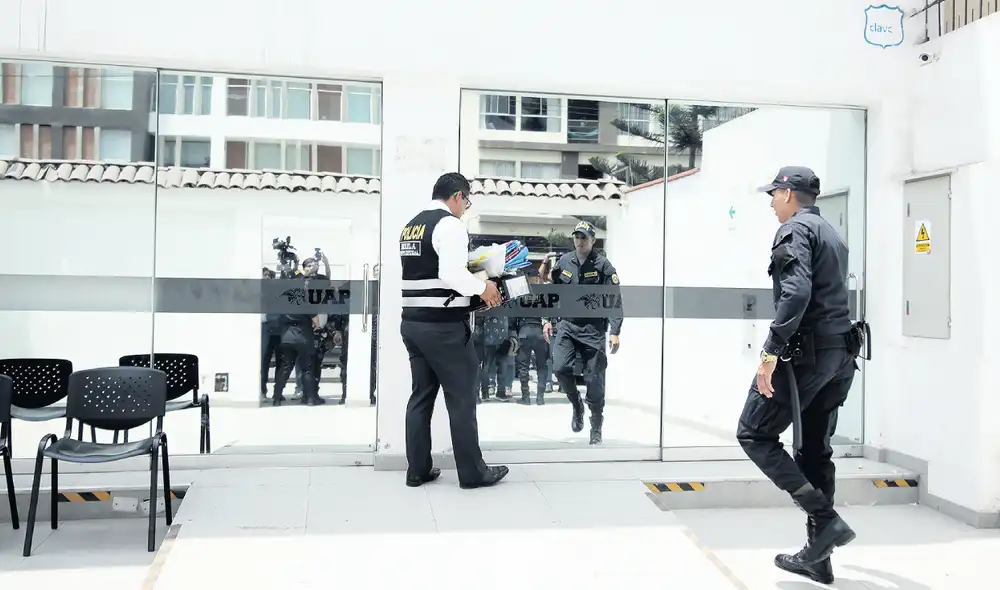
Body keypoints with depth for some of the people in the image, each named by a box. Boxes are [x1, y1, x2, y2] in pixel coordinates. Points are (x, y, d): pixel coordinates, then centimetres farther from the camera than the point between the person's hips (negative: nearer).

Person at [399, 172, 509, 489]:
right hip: (443, 326, -8)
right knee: (461, 398, 2)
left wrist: (470, 288, 19)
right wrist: (482, 287, -7)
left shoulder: (410, 226, 15)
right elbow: (452, 274, -23)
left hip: (412, 322, 8)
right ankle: (473, 472, 10)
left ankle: (417, 470, 18)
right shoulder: (450, 224, -11)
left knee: (421, 395, 13)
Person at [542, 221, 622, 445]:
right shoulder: (564, 262, 5)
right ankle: (577, 405, 15)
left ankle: (596, 428, 18)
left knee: (594, 379, 1)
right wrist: (548, 320, 9)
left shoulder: (602, 265, -6)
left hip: (593, 329, -3)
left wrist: (615, 332, -14)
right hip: (567, 325, 3)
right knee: (560, 368, -15)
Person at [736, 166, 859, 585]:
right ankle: (818, 557, 17)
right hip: (839, 353, 9)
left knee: (754, 434, -1)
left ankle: (826, 519, -8)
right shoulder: (832, 235, 22)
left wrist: (771, 351, -24)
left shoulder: (795, 229, -7)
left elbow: (796, 292, -23)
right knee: (815, 450, 12)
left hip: (805, 350, -9)